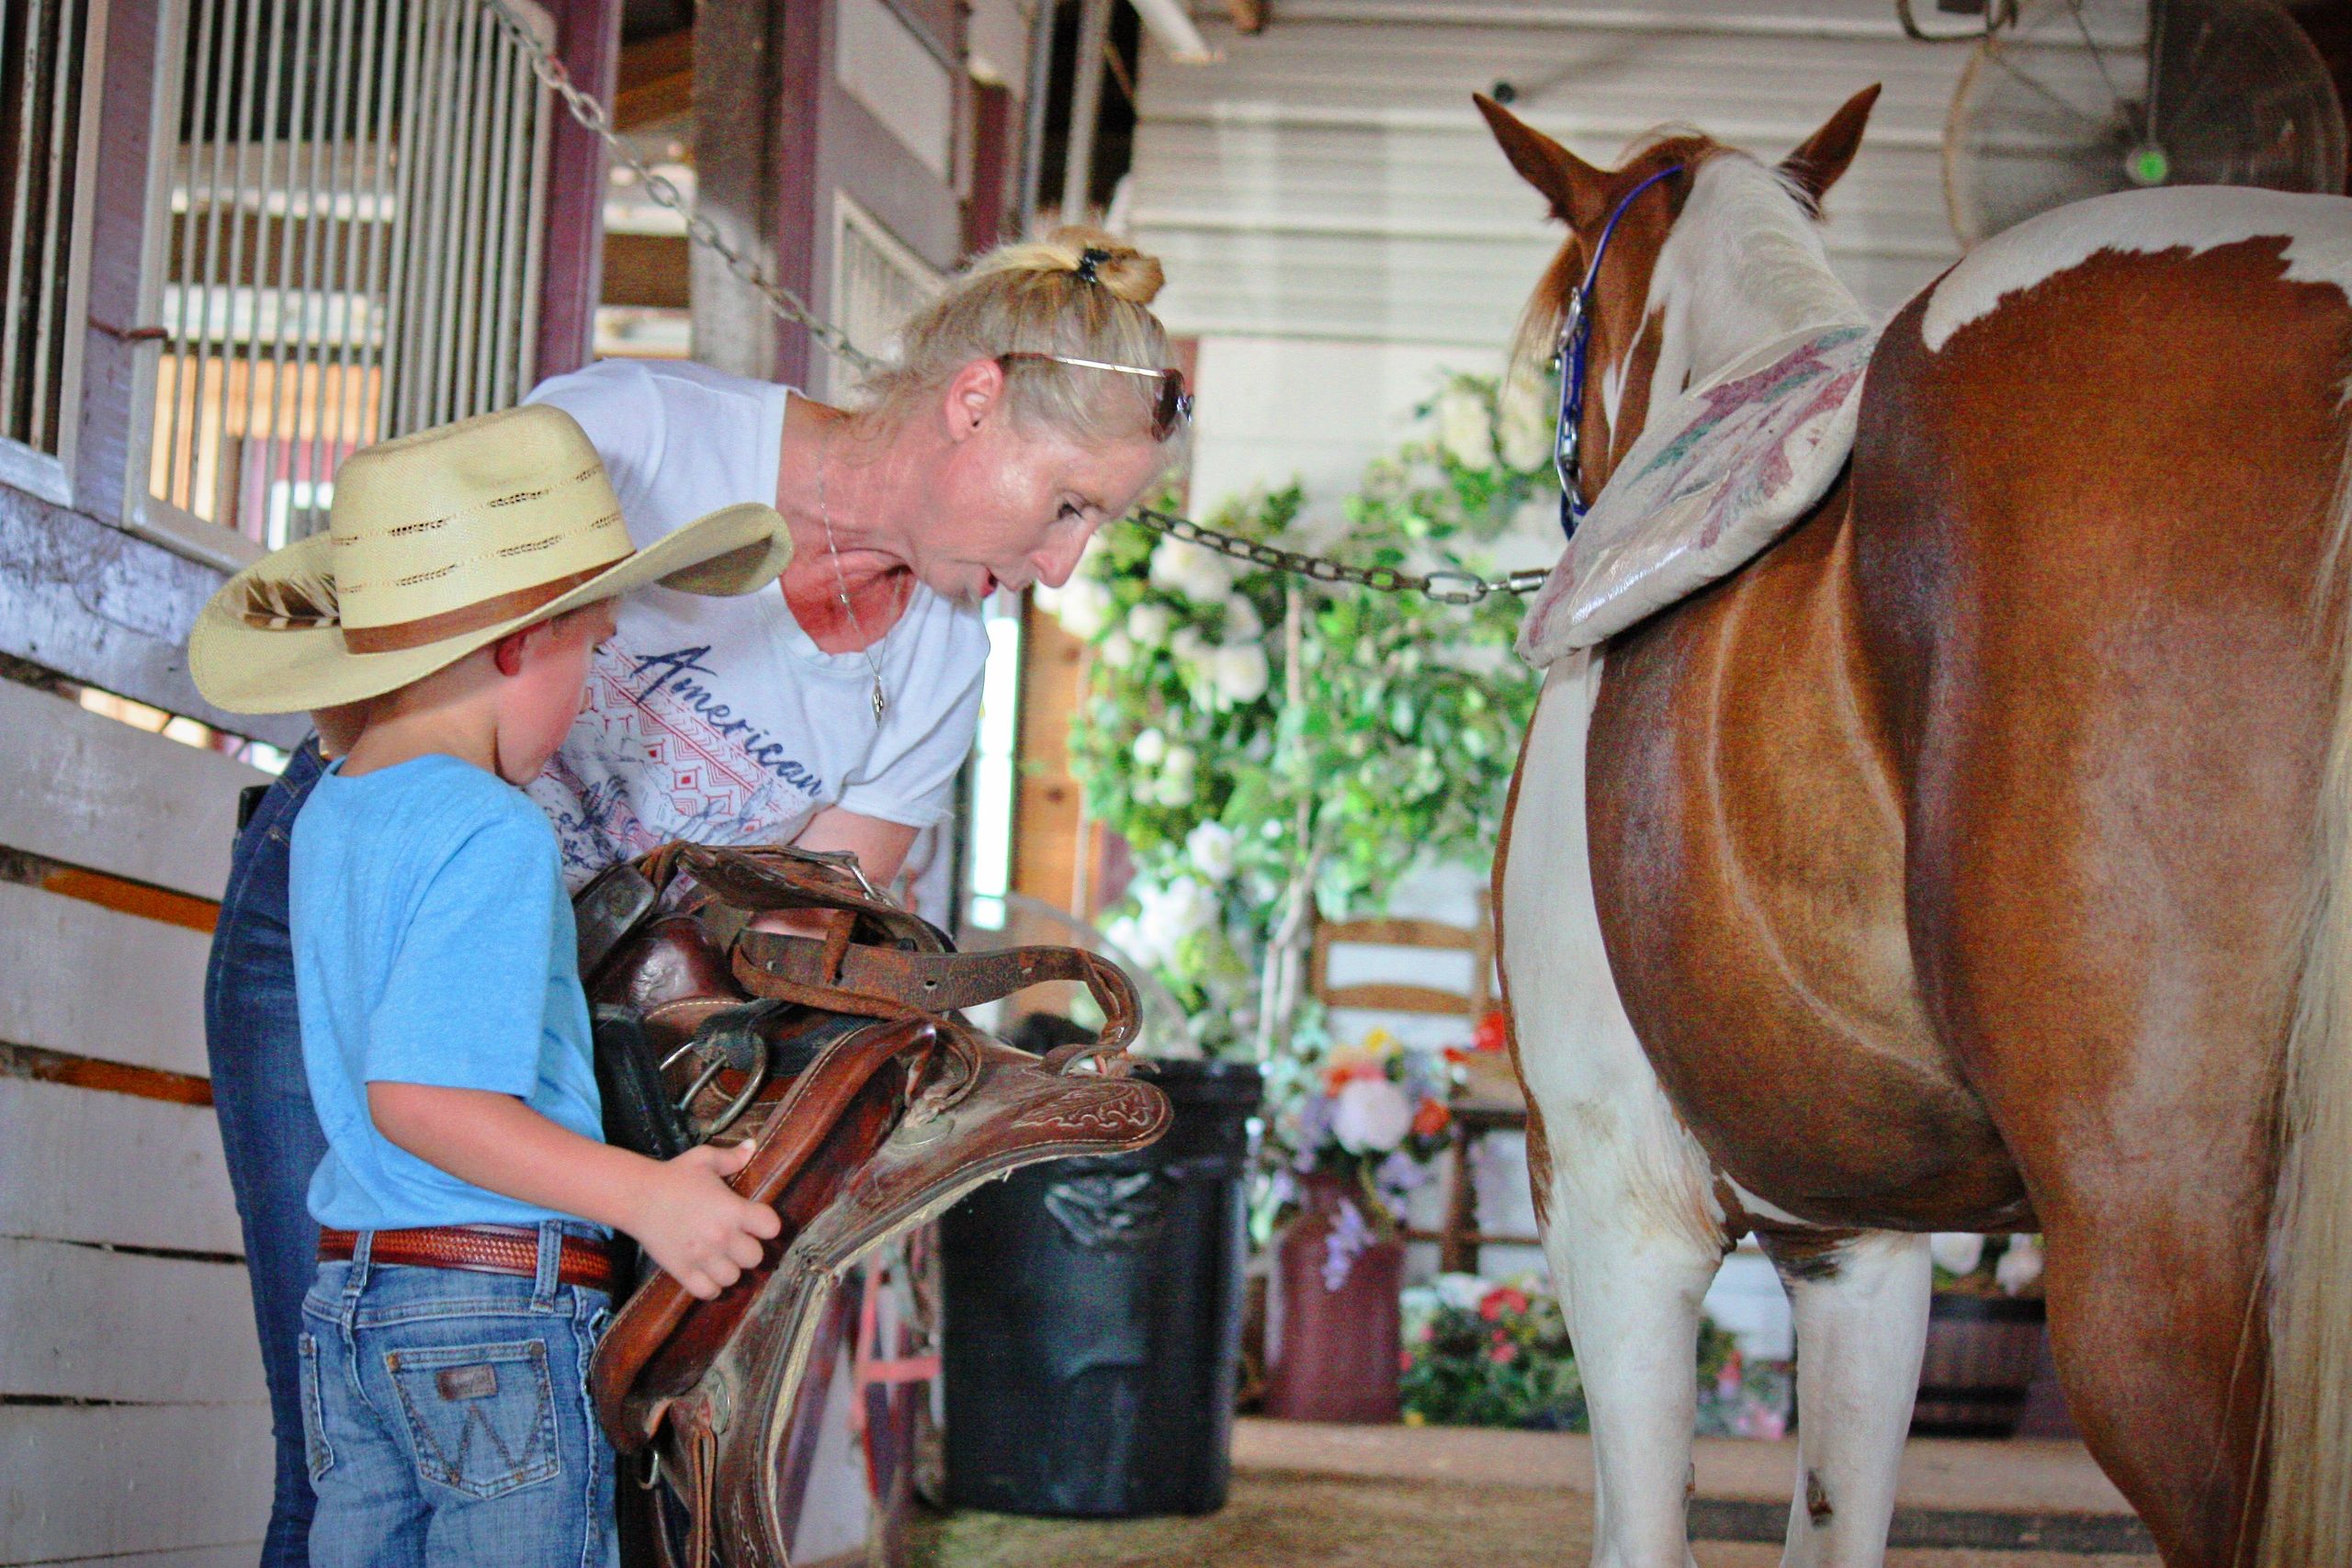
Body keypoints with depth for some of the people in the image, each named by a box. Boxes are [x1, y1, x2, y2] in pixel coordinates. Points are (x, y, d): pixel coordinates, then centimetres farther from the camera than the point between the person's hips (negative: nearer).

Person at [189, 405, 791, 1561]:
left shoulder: (328, 814, 11)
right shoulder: (495, 834, -16)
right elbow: (419, 1093, -23)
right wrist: (646, 1196, -22)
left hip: (347, 1289, 8)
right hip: (504, 1299, -8)